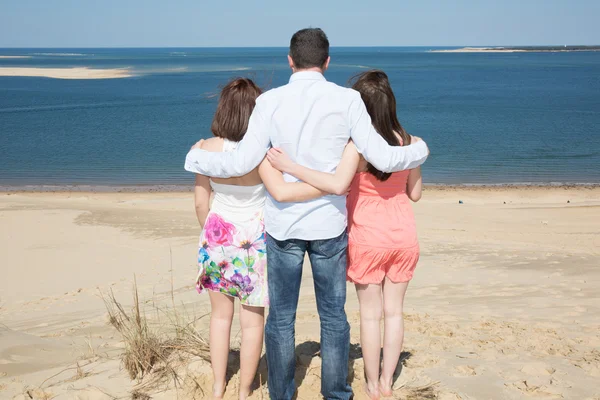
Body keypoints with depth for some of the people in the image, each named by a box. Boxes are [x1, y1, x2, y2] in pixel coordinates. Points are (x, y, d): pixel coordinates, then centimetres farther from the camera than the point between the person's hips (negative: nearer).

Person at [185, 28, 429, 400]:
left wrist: (195, 158, 9)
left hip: (282, 224, 0)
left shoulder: (270, 101, -4)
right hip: (329, 224, 0)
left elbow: (243, 162, -8)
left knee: (281, 317, 12)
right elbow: (382, 158, -8)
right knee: (334, 316, 13)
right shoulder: (347, 100, -5)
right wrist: (420, 151, 12)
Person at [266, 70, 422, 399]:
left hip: (368, 239, -4)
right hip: (404, 236, 4)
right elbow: (414, 193, 3)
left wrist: (290, 167, -33)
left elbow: (338, 184, -34)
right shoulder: (409, 142, -4)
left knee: (370, 314, 10)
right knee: (394, 310, 14)